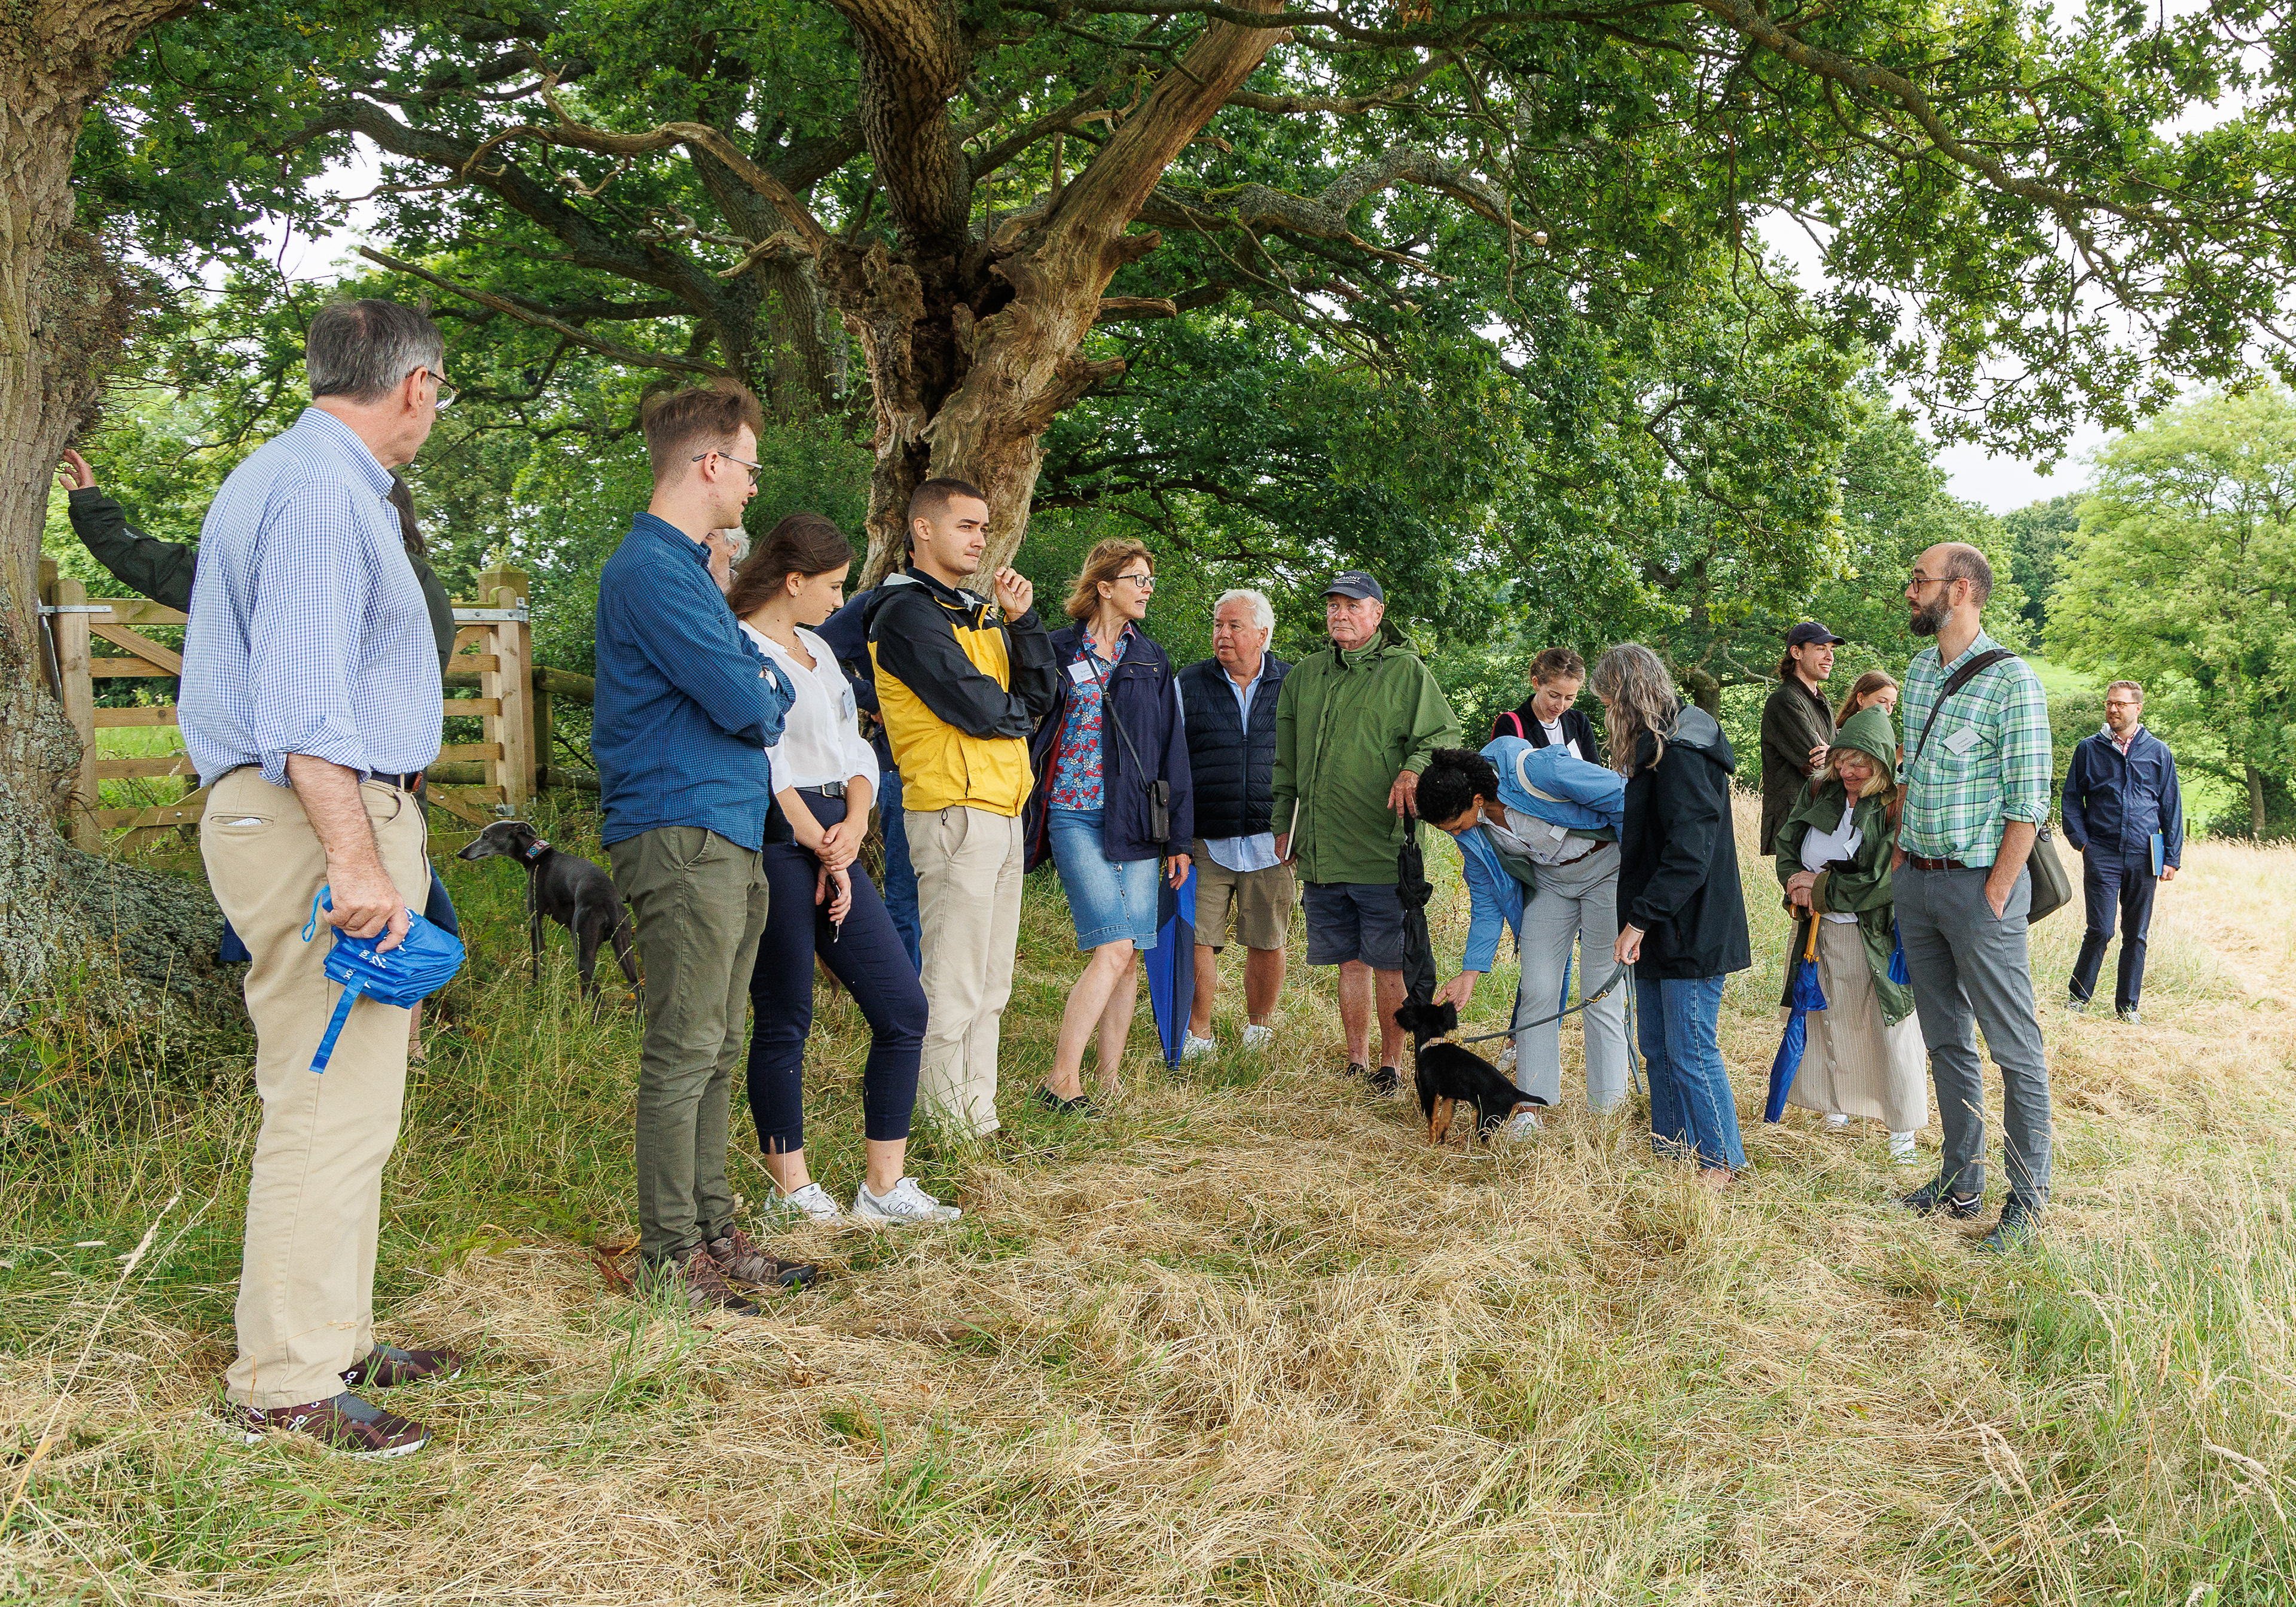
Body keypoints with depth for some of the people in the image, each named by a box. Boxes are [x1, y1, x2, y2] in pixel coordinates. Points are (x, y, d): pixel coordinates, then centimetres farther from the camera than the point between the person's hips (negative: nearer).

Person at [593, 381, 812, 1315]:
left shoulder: (686, 565, 21)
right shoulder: (651, 569, -14)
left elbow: (758, 685, 21)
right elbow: (745, 702, -18)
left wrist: (755, 694, -1)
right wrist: (771, 693, 3)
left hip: (730, 835, 10)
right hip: (681, 834, -10)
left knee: (715, 1050, 13)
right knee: (684, 1051, -6)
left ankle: (712, 1230, 21)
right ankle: (670, 1255, 1)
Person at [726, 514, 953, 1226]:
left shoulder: (817, 649, 19)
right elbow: (768, 772, -14)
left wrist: (854, 825, -2)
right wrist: (825, 852, -8)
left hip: (834, 841, 9)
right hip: (777, 846, -9)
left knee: (903, 1007, 4)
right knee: (785, 1019, 0)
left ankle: (884, 1189, 10)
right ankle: (792, 1185, 14)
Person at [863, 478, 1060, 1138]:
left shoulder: (975, 614, 20)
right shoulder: (908, 612, -9)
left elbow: (1042, 693, 11)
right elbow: (977, 709, -17)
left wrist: (1021, 618, 0)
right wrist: (1020, 713, 4)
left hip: (1002, 811, 10)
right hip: (956, 811, -10)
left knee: (990, 985, 12)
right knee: (954, 988, -7)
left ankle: (978, 1117, 19)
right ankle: (954, 1126, -2)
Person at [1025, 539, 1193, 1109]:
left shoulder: (1150, 660, 14)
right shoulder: (1058, 650, 3)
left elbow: (1171, 748, 14)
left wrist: (1179, 836, 11)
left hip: (1135, 821, 4)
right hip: (1075, 815, -4)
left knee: (1128, 956, 2)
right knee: (1114, 950, -15)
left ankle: (1109, 1084, 11)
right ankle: (1062, 1080, -8)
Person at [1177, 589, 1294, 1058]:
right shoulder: (1190, 683, 6)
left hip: (1271, 841, 0)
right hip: (1206, 841, 0)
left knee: (1268, 942, 5)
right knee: (1197, 938, -6)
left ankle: (1259, 1026, 24)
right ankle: (1198, 1034, 6)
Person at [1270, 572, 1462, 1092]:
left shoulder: (1406, 672, 0)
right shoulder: (1304, 676, 14)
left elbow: (1446, 734, -1)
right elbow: (1286, 762, 21)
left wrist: (1413, 768, -20)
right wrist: (1283, 824, 18)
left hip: (1382, 850, -4)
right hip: (1320, 851, 4)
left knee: (1388, 965, 0)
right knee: (1350, 961, 12)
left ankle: (1390, 1064, 13)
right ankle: (1356, 1060, 22)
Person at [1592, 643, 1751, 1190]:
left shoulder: (1682, 754, -19)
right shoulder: (1658, 748, 13)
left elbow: (1688, 853, -24)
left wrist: (1639, 918, -22)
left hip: (1691, 932, -10)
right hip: (1659, 931, 10)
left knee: (1691, 1051, -2)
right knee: (1657, 1047, 16)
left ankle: (1720, 1160, 10)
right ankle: (1671, 1146, 27)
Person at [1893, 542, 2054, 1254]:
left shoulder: (2013, 682, -13)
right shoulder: (1919, 671, 10)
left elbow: (2028, 802, -14)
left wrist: (1995, 895, -15)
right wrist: (1899, 853, 12)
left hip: (1979, 883, -8)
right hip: (1916, 878, 8)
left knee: (2015, 1046, 0)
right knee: (1946, 1041, 14)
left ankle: (2028, 1198, 9)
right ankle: (1960, 1182, 24)